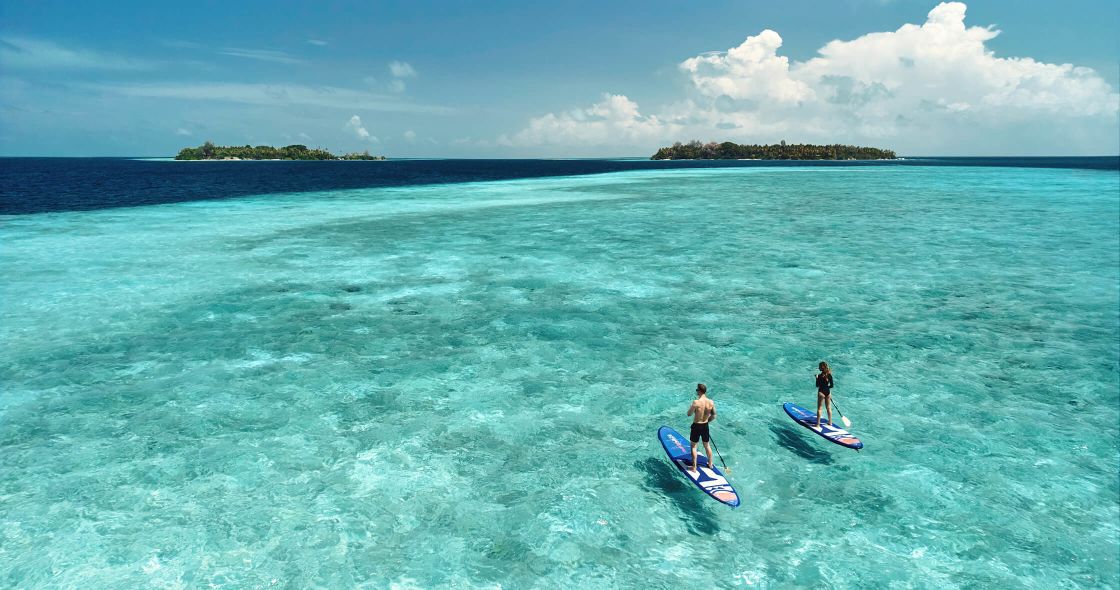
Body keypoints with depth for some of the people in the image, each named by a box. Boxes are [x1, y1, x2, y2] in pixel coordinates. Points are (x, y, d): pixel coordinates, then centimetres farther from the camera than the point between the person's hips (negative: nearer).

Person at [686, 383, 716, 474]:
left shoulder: (696, 402, -25)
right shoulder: (711, 402, -9)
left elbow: (689, 414, -15)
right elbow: (714, 416, 2)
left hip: (696, 426, -5)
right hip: (705, 426, 5)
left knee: (693, 446, 11)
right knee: (707, 445, 23)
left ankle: (694, 468, 14)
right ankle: (710, 463, 39)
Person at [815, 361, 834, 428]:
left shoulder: (820, 376, -18)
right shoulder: (829, 375, -2)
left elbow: (817, 385, -12)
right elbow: (831, 385, 3)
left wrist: (816, 378, -1)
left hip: (821, 392, -6)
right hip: (828, 392, 6)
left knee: (819, 408, 3)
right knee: (829, 408, 16)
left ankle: (818, 424, 4)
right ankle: (830, 423, 25)